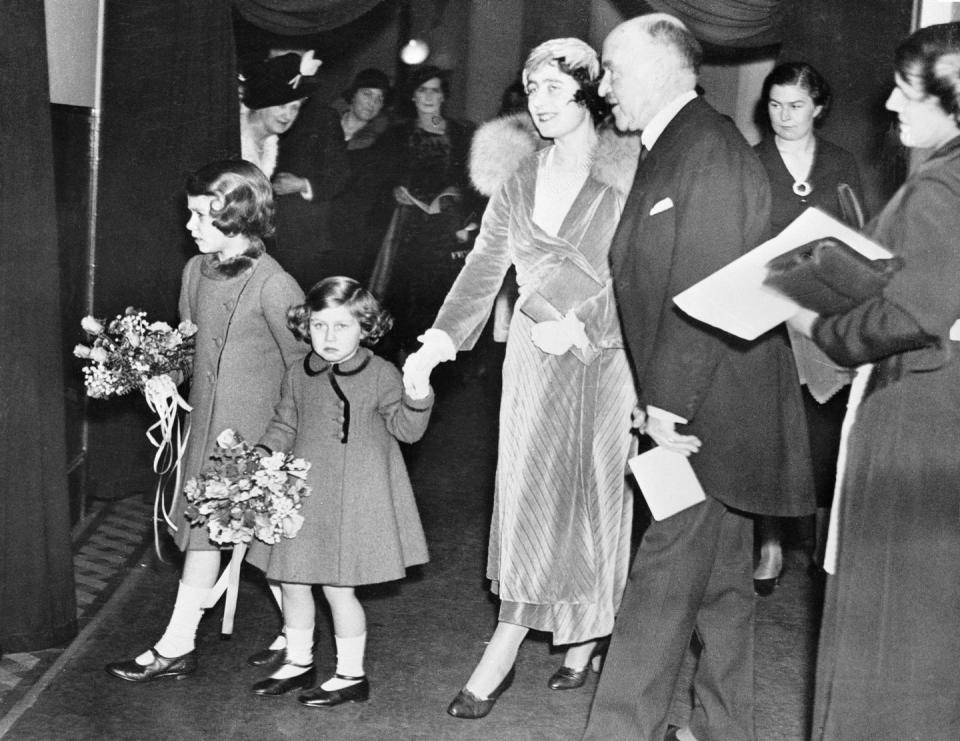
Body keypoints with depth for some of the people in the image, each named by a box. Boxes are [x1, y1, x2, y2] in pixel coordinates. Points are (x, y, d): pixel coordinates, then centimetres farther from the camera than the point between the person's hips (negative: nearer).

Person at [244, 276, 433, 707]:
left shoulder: (380, 375, -7)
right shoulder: (298, 376, 5)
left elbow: (407, 429, -9)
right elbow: (284, 426, 15)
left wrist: (417, 395, -27)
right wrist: (262, 454, -3)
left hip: (354, 501, -5)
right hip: (303, 495, 6)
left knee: (338, 587, -1)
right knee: (291, 582, 14)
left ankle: (352, 675, 16)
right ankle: (298, 662, 34)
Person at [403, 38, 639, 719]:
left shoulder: (627, 173, -7)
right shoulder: (521, 176, 9)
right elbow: (485, 267, 8)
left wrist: (578, 324, -16)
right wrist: (439, 342, -1)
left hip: (606, 358, -4)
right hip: (535, 357, 4)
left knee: (596, 494, 5)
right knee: (527, 494, 2)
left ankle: (587, 640, 21)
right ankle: (504, 652, 5)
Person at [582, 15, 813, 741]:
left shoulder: (711, 149, -15)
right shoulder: (669, 148, 14)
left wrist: (669, 400, -20)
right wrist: (661, 396, 9)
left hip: (704, 411, -10)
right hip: (702, 410, 10)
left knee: (662, 580, -6)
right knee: (721, 579, 17)